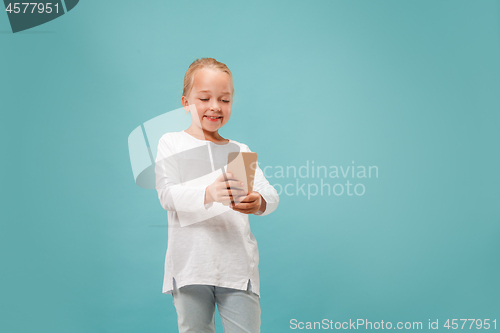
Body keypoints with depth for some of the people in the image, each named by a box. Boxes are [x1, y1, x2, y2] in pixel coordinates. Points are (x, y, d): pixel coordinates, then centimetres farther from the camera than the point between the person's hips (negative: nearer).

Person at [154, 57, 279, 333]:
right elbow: (166, 195, -7)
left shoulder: (240, 151, 13)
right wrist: (208, 195, -27)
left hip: (237, 266, 2)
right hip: (190, 266, -1)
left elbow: (271, 195, 2)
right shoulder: (171, 143, 7)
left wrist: (259, 202, -24)